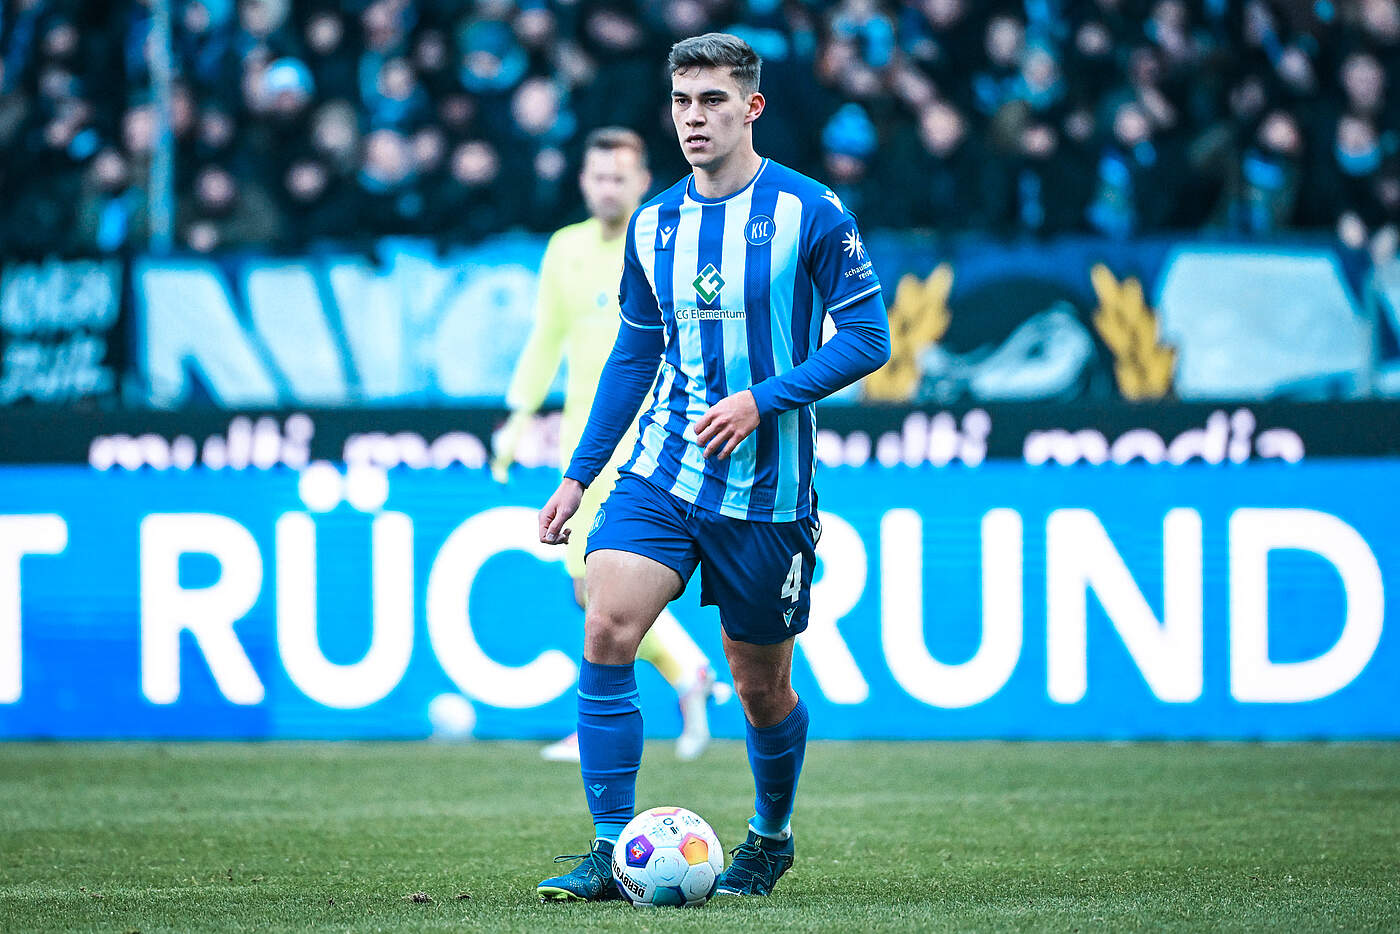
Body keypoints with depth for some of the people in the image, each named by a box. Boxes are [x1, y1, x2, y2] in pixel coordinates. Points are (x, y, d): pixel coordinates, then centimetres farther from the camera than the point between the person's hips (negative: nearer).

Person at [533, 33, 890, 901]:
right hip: (661, 471, 3)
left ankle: (772, 838, 35)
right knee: (607, 633, -18)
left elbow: (868, 337, -8)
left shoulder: (807, 210, -7)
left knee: (763, 686, 8)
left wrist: (762, 400, -19)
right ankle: (612, 853, -15)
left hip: (766, 488, -3)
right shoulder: (653, 223, 7)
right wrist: (579, 475, 14)